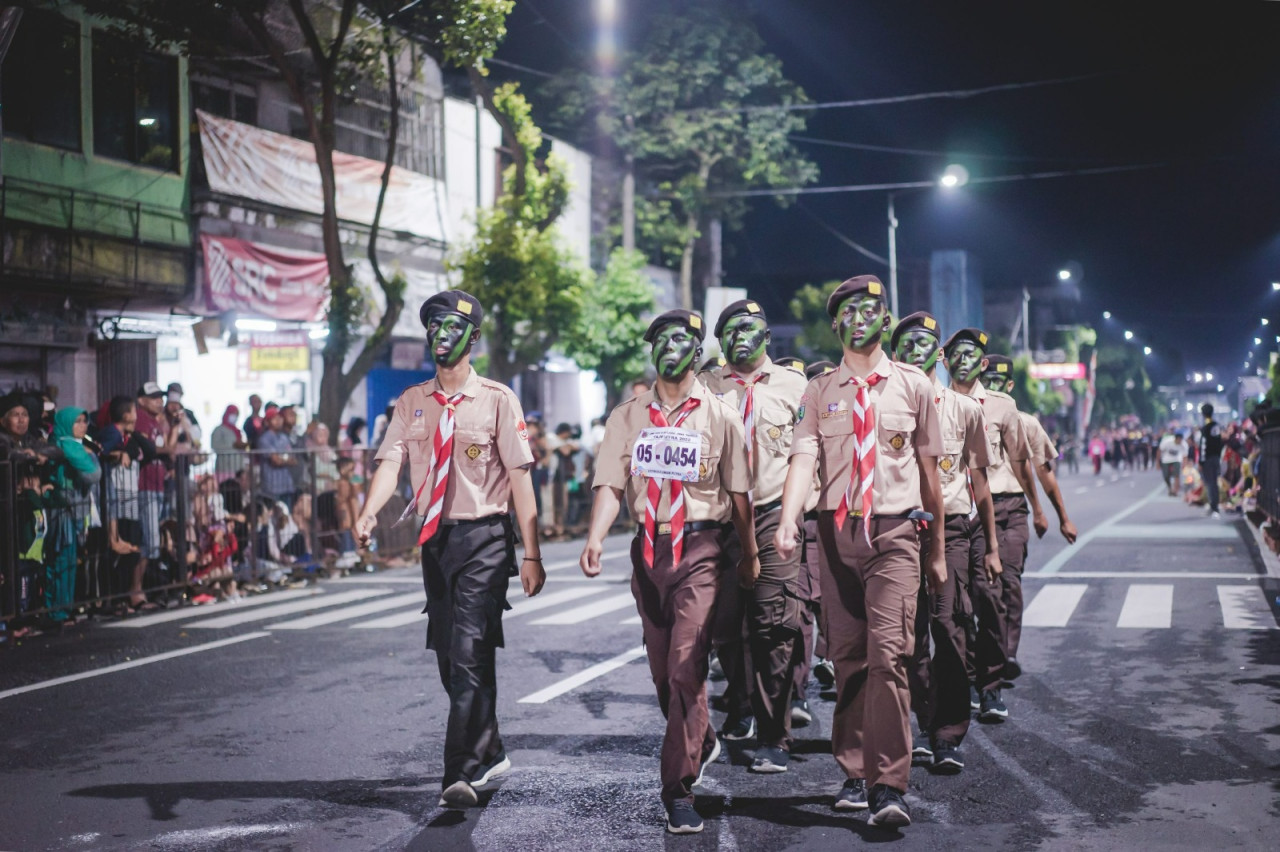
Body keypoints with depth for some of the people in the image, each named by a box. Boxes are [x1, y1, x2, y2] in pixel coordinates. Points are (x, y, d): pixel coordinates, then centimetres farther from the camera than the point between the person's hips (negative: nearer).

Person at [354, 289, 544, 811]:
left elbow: (520, 476, -6)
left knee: (471, 655, -13)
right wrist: (368, 513, -23)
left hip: (484, 538, -5)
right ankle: (490, 754, 29)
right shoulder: (412, 402, 10)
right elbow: (391, 461, -3)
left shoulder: (496, 399, -3)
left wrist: (532, 555, -10)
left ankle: (461, 774, -13)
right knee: (449, 659, 12)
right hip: (435, 536, 5)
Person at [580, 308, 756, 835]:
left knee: (686, 668, -14)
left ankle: (679, 788, -12)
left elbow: (738, 493, 5)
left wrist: (750, 554, 8)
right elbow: (612, 482, -1)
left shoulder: (720, 417, 2)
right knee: (662, 669, 13)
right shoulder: (628, 416, 9)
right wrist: (596, 537, -17)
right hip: (648, 548, 4)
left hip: (700, 547, -4)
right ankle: (701, 743, 39)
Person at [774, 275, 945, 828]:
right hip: (836, 532, 2)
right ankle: (855, 775, 17)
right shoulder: (819, 392, 9)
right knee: (847, 657, 7)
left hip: (894, 532, -2)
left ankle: (888, 788, -14)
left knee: (888, 655, -14)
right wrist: (787, 519, -23)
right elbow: (804, 458, -4)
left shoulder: (913, 385, 8)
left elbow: (929, 468, 12)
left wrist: (937, 549, 14)